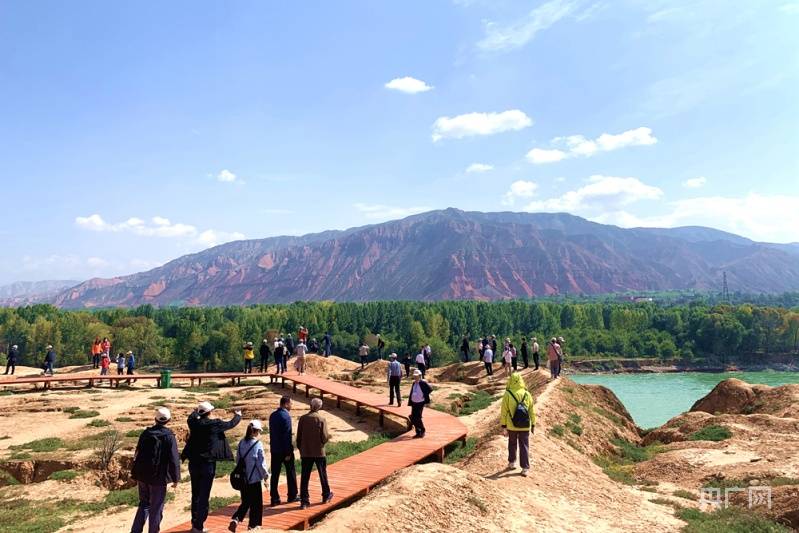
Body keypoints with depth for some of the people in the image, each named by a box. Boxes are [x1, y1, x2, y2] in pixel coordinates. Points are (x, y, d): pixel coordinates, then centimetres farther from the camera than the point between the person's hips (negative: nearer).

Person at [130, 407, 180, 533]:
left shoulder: (146, 433, 2)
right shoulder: (169, 437, -14)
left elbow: (137, 455, 10)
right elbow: (174, 460, -14)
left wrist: (136, 474, 20)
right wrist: (175, 479, -4)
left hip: (142, 475, 5)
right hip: (158, 477, -5)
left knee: (144, 504, 20)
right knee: (156, 508, 7)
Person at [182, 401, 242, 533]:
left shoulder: (194, 423, 1)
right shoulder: (215, 424, -10)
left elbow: (191, 418, 26)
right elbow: (231, 424, 6)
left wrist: (196, 411, 48)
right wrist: (238, 415, 28)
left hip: (193, 463, 5)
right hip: (208, 464, -5)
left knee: (195, 494, 18)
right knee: (204, 496, 1)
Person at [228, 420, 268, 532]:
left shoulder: (241, 443, 0)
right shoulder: (258, 444, -15)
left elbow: (238, 460, 8)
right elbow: (261, 463, -11)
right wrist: (266, 475, 3)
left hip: (242, 478, 5)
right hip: (255, 478, -5)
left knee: (245, 502, 17)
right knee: (256, 502, 12)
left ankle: (235, 519, -1)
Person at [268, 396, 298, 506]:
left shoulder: (272, 415, 7)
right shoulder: (286, 416, -17)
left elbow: (272, 432, 13)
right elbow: (287, 435, -19)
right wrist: (288, 452, -16)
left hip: (274, 450, 6)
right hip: (285, 450, -6)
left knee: (275, 474, 7)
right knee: (290, 473, 10)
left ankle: (274, 498, 8)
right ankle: (292, 496, 19)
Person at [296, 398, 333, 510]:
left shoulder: (303, 418, -4)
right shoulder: (321, 419, -11)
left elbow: (299, 436, 1)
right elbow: (324, 438, -13)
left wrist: (300, 450, 13)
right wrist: (329, 435, 9)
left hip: (305, 453, 1)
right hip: (319, 452, -1)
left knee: (304, 477, 5)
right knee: (323, 475, 16)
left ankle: (304, 501, 2)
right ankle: (326, 496, 31)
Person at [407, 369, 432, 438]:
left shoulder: (423, 383, -12)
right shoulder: (414, 383, 10)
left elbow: (430, 389, -16)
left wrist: (424, 395, -13)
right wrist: (410, 402, 12)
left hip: (420, 403, -7)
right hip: (414, 403, 7)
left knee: (417, 418, -9)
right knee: (413, 419, 6)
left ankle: (422, 432, 11)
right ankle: (418, 433, 19)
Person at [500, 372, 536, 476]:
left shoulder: (507, 394, -11)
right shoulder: (527, 394, -4)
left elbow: (504, 411, -8)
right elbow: (532, 411, 3)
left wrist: (503, 425, 0)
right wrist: (533, 424, 12)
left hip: (512, 425, -1)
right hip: (525, 426, 1)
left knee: (512, 444, 21)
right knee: (524, 446, 8)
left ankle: (512, 462, 30)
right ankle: (525, 468, 6)